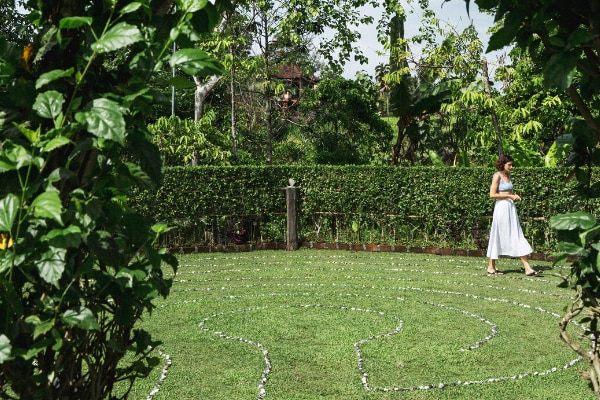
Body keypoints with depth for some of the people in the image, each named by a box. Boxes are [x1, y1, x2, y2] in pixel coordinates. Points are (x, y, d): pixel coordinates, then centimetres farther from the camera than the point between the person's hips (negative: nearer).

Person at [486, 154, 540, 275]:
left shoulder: (508, 175, 14)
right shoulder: (497, 176, -9)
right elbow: (492, 194, -16)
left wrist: (515, 195, 7)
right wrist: (509, 196, -14)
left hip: (511, 207, 8)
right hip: (502, 207, -8)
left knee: (518, 237, 3)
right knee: (498, 237, 1)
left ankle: (527, 268, 0)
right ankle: (491, 267, 13)